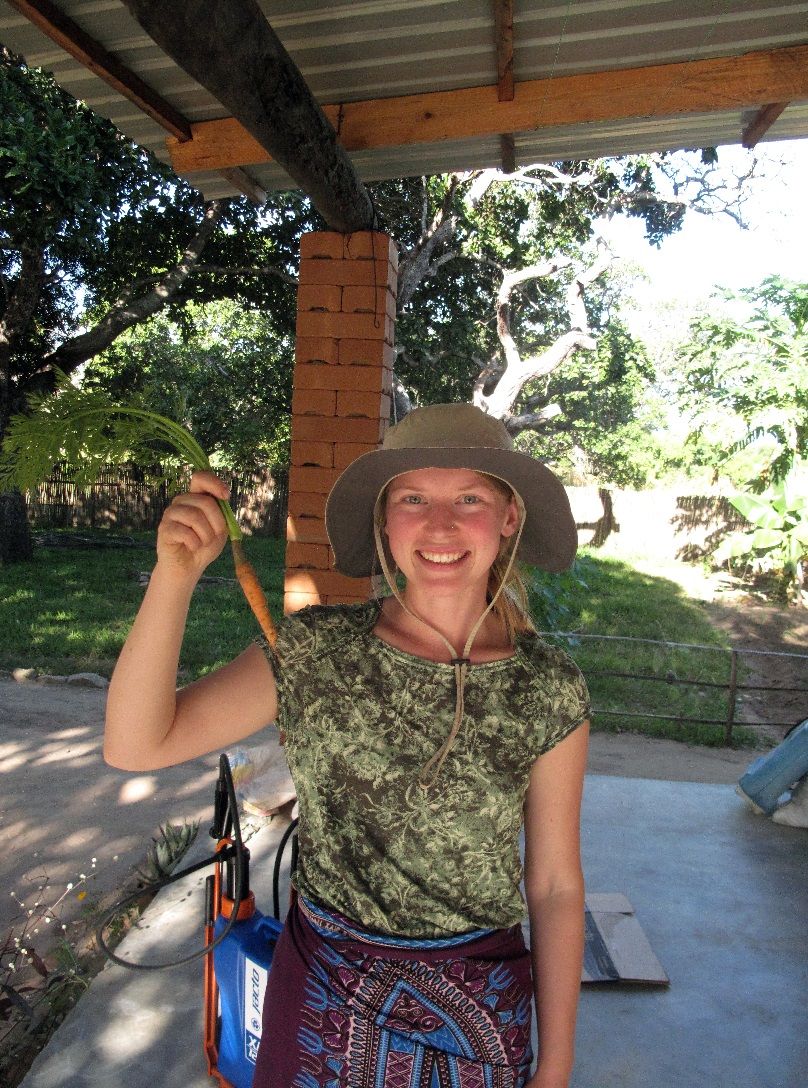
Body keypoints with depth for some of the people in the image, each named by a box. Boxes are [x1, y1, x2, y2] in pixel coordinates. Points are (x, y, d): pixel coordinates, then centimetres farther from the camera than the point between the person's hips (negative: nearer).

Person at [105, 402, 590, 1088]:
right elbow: (135, 745, -18)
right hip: (323, 996, 1)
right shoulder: (317, 651, -14)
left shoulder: (550, 690, -14)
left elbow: (555, 886, -6)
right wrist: (175, 576, -30)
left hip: (477, 1008, 0)